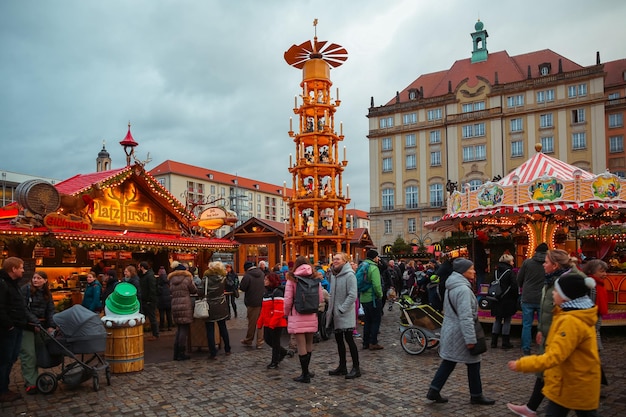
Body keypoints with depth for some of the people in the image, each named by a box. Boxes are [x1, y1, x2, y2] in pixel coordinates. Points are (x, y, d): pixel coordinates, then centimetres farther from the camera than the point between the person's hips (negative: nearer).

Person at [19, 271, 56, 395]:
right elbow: (23, 309, -12)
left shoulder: (47, 293, 9)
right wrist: (36, 322, -19)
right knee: (28, 354, -6)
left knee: (38, 353, 3)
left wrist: (51, 326, -10)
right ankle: (30, 383, -1)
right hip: (27, 326, -5)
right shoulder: (25, 289, -6)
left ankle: (33, 379, 13)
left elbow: (50, 310, 4)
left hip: (40, 326, 5)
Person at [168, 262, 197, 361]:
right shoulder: (187, 279, 0)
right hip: (186, 306, -5)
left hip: (174, 306, 5)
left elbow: (172, 292, 14)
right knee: (184, 329, 0)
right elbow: (194, 290, 6)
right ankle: (181, 353, 1)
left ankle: (176, 353, 16)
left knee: (179, 329, 15)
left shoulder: (171, 280, 13)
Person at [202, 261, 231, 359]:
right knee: (223, 328, 18)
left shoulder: (206, 280, -15)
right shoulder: (223, 279, -6)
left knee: (210, 331, 5)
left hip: (210, 308, -4)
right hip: (221, 308, 4)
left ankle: (213, 353, 5)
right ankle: (227, 350, 27)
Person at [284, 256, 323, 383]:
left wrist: (286, 314, 7)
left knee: (301, 346, 2)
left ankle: (305, 375, 9)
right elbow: (321, 299, 2)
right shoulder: (315, 279, 4)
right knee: (309, 344, 17)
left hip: (297, 317, -4)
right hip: (312, 316, 4)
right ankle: (306, 371, 30)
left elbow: (288, 300, -8)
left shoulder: (292, 279, -5)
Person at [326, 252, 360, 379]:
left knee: (349, 339, -3)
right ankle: (342, 366, 26)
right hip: (335, 314, 8)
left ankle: (356, 368, 7)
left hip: (346, 315, -8)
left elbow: (352, 295, -19)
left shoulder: (349, 275, -14)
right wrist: (331, 309, 12)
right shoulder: (333, 274, 10)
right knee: (339, 340, 14)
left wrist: (342, 309, -19)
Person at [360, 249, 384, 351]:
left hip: (363, 298, 8)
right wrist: (380, 295, -11)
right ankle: (373, 343, 5)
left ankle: (366, 343, 20)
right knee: (376, 320, 4)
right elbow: (377, 285, -25)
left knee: (367, 321, 16)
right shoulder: (373, 268, -17)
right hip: (373, 298, -8)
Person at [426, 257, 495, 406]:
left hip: (450, 330, 9)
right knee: (473, 363, 8)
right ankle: (476, 395, 22)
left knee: (449, 361, 14)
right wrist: (470, 338, -25)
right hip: (460, 333, -9)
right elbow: (465, 317, -26)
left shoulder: (452, 286, 10)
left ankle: (434, 391, 15)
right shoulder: (463, 289, -22)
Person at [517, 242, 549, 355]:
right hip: (543, 299, 0)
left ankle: (526, 348, 11)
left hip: (528, 298, 0)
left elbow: (519, 279, 4)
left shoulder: (527, 262, -5)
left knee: (527, 325, 8)